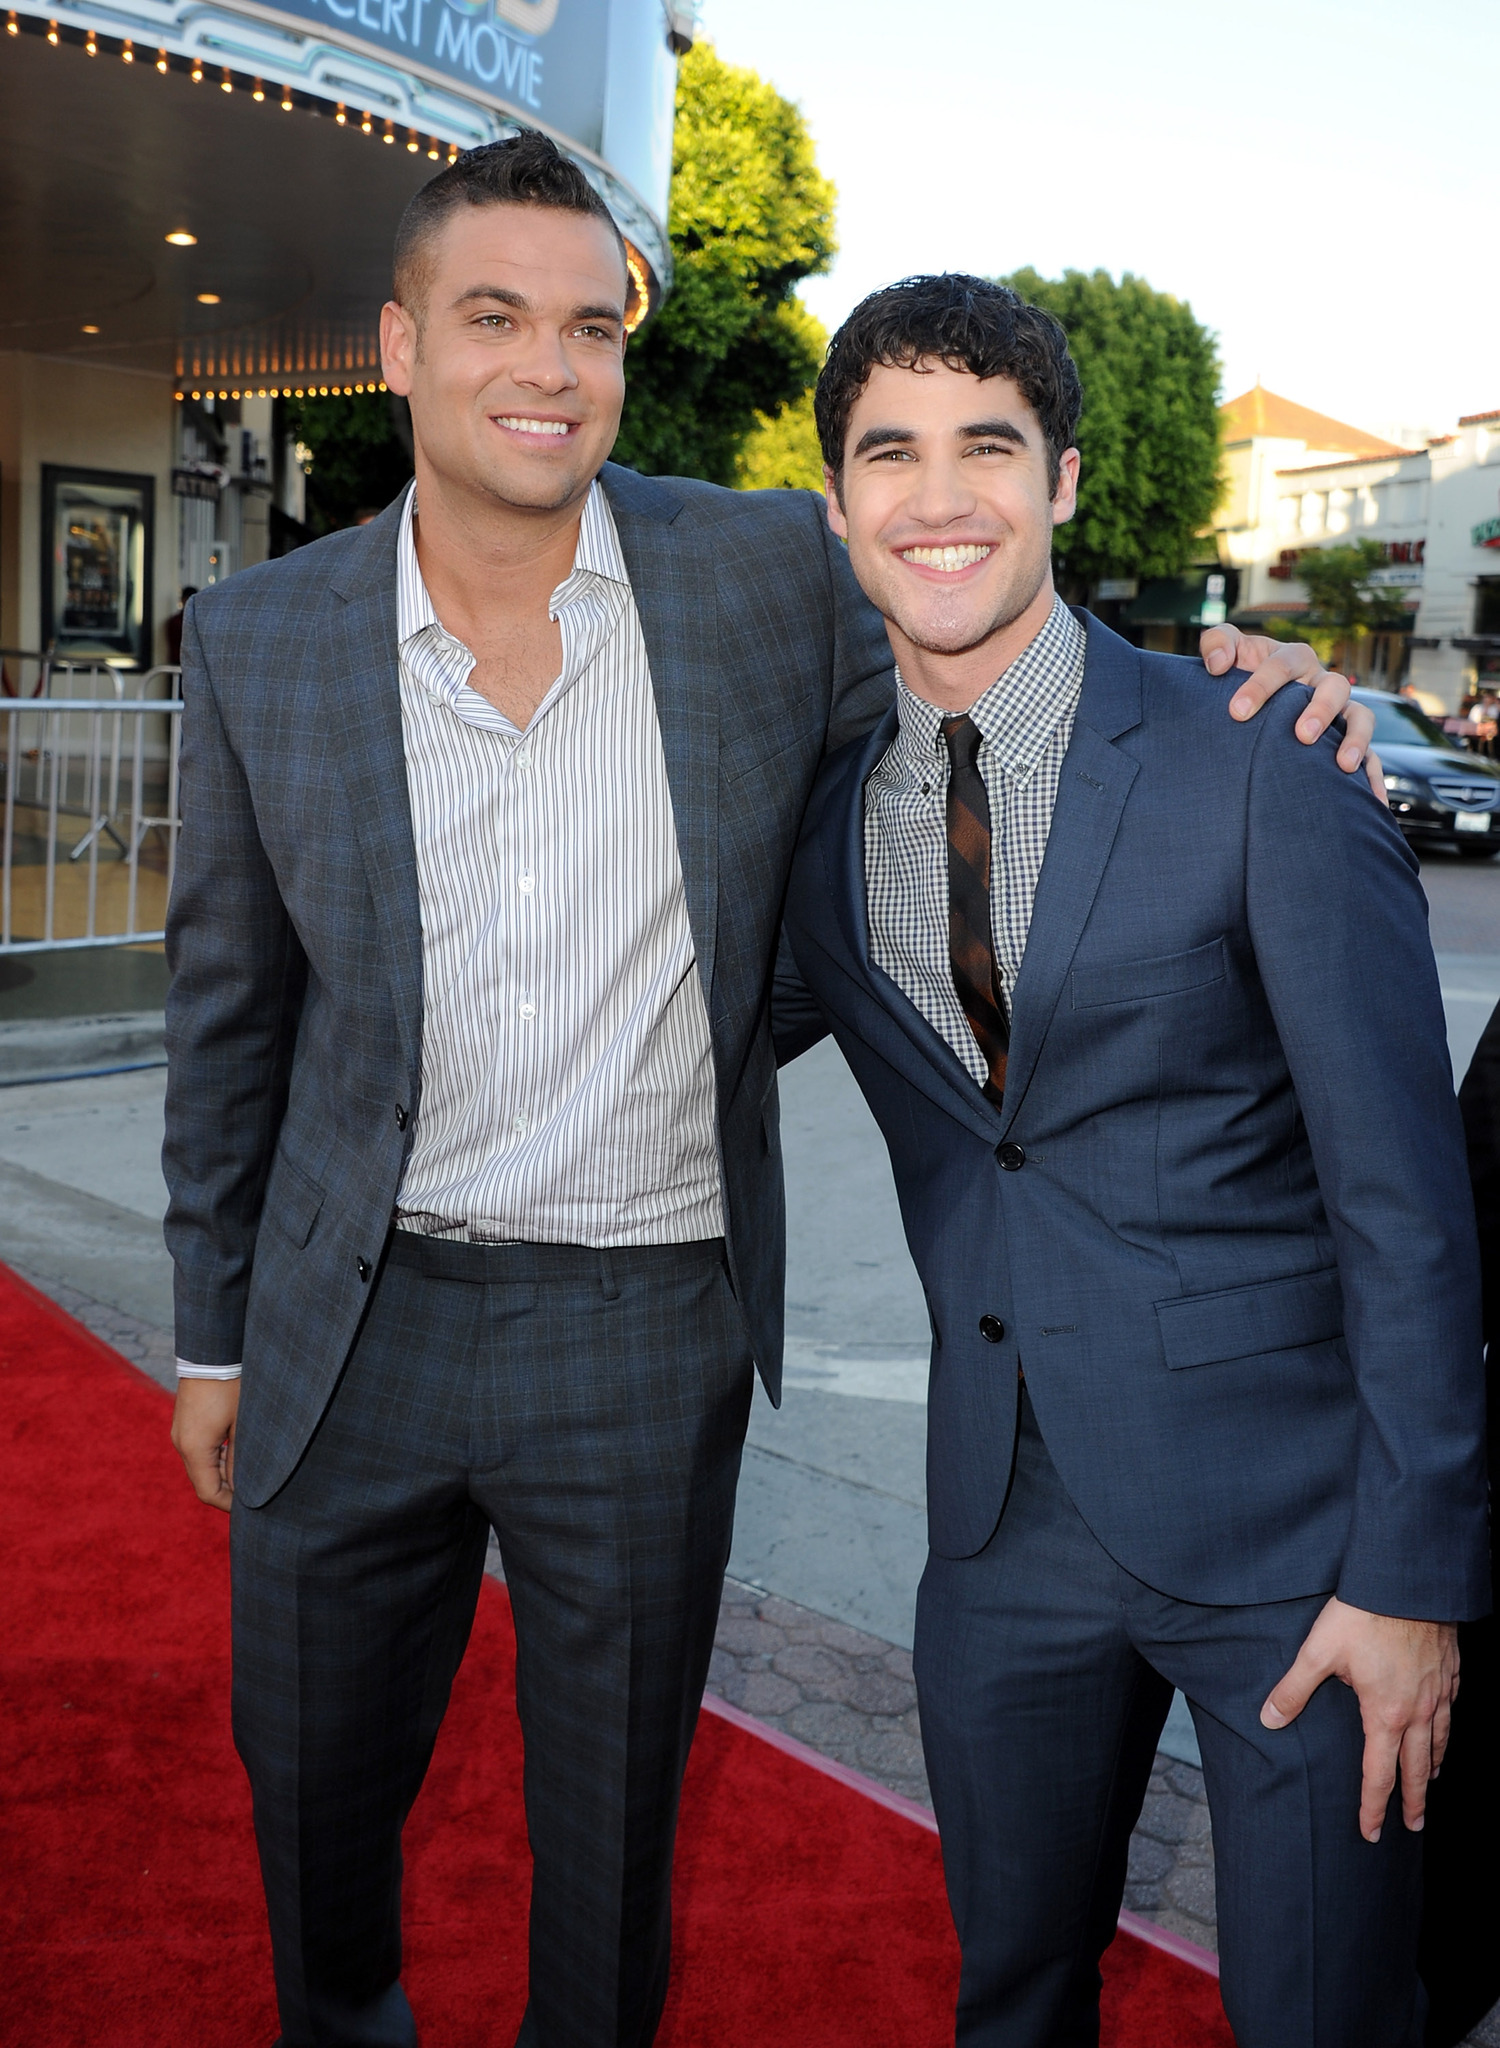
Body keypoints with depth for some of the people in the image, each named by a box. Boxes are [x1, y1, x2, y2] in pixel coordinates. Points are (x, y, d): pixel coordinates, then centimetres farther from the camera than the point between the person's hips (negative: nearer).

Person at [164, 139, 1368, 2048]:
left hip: (646, 1337, -1)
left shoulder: (769, 570, -6)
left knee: (608, 1827, 17)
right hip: (353, 1327, 2)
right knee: (312, 1792, 21)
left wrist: (1215, 673, -12)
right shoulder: (259, 639, -2)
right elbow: (229, 1013, 6)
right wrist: (214, 1334, 10)